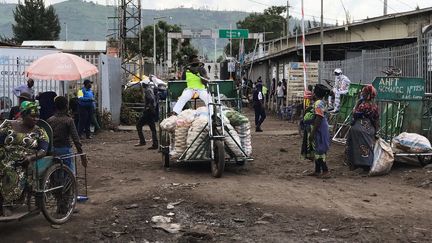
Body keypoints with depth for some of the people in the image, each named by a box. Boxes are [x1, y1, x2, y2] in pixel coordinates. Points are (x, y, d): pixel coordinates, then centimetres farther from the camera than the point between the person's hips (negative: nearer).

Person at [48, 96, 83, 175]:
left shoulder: (50, 120, 1)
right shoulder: (69, 120, -11)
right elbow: (75, 137, -15)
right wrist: (80, 151, -11)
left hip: (52, 149, 5)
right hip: (65, 149, -5)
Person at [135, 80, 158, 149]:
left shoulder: (147, 90, -13)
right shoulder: (151, 89, 15)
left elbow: (152, 99, -28)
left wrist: (149, 107, -19)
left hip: (148, 112, -9)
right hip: (152, 112, 9)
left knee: (139, 125, 1)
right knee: (153, 128, 7)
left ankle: (142, 141, 0)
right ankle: (155, 144, 6)